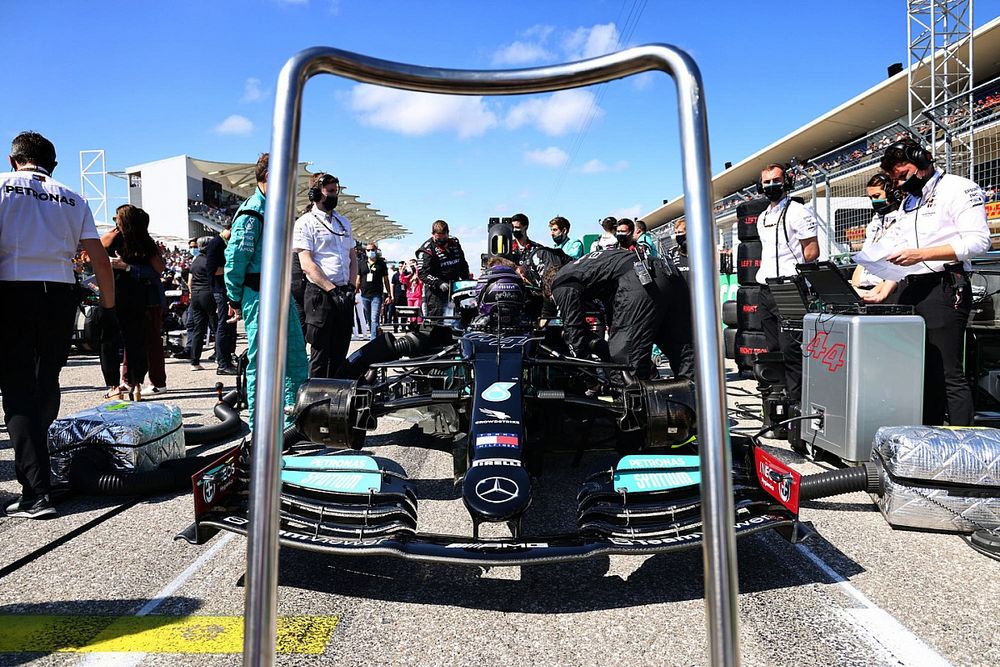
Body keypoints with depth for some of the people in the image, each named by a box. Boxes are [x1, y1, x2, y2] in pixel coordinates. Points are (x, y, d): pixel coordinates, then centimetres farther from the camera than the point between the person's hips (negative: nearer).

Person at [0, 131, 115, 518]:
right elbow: (100, 259, 6)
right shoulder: (72, 200, 12)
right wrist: (108, 307, 13)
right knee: (47, 383, 19)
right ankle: (35, 463, 37)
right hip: (61, 295, 3)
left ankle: (36, 493, -9)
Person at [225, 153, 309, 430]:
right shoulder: (252, 213, -12)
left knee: (296, 357, 11)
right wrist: (235, 299, -10)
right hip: (259, 296, -9)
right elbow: (235, 259, -14)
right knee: (261, 363, -1)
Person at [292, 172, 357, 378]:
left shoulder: (344, 222, 19)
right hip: (320, 294, -6)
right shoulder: (305, 222, -1)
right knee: (320, 354, -2)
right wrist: (333, 289, -15)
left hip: (345, 295, 6)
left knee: (340, 353, 10)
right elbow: (307, 264, -10)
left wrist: (351, 286, 3)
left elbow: (353, 258, 19)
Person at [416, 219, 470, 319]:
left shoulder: (454, 243, 11)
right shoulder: (427, 249, -9)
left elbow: (463, 265, 23)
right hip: (435, 290, -6)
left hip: (454, 288, 6)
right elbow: (423, 273, -16)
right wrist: (439, 283, -29)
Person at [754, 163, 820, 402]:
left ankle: (797, 400, -5)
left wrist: (793, 274, -9)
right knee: (773, 348, 12)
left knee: (790, 347, -11)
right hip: (765, 288, 8)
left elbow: (812, 251, -7)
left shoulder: (797, 212, -4)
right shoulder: (762, 217, 20)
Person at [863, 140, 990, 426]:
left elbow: (978, 241, -14)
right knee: (920, 373, 8)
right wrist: (883, 290, 8)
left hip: (943, 290, -7)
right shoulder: (907, 202, 22)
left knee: (949, 375, -9)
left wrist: (921, 254, -19)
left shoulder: (959, 188, -2)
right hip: (910, 292, 8)